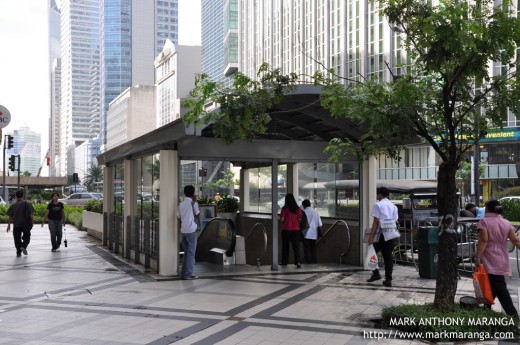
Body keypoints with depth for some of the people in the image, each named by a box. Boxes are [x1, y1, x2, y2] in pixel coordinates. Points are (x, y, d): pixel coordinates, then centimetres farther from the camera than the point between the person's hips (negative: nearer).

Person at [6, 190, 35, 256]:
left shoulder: (13, 205, 2)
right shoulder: (27, 204, -3)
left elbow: (10, 216, 3)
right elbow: (31, 214, -7)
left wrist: (9, 225, 9)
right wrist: (32, 221, 5)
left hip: (16, 225, 1)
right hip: (26, 224, -1)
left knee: (17, 239, 10)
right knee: (26, 237, 14)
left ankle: (18, 252, 7)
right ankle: (23, 246, -11)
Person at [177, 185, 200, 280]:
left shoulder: (181, 204, 9)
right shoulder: (193, 203, -8)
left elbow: (179, 218, 11)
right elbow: (197, 215, 5)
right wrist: (195, 201, 2)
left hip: (183, 231, 6)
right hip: (191, 231, -6)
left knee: (186, 252, 15)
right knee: (191, 253, 0)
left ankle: (183, 273, 14)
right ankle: (188, 274, -2)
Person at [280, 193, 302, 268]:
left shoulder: (284, 209, -9)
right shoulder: (298, 209, -1)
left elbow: (282, 219, -10)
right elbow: (299, 219, 1)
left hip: (286, 229, -1)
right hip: (296, 229, 1)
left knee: (285, 246, 12)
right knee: (296, 246, -1)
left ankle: (284, 262, 20)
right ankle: (297, 262, -16)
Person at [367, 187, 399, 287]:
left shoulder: (378, 205, -3)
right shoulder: (393, 206, 14)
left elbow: (376, 222, -9)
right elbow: (395, 222, 12)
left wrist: (371, 236, -10)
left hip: (380, 233, -5)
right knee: (388, 256, 7)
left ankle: (376, 273, -3)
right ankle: (388, 280, 5)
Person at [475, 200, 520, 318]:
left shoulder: (484, 221, -9)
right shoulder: (506, 223, 7)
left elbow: (484, 241, -16)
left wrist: (477, 257, -15)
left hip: (490, 260, -6)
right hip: (502, 260, 6)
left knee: (499, 288, -5)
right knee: (497, 285, 14)